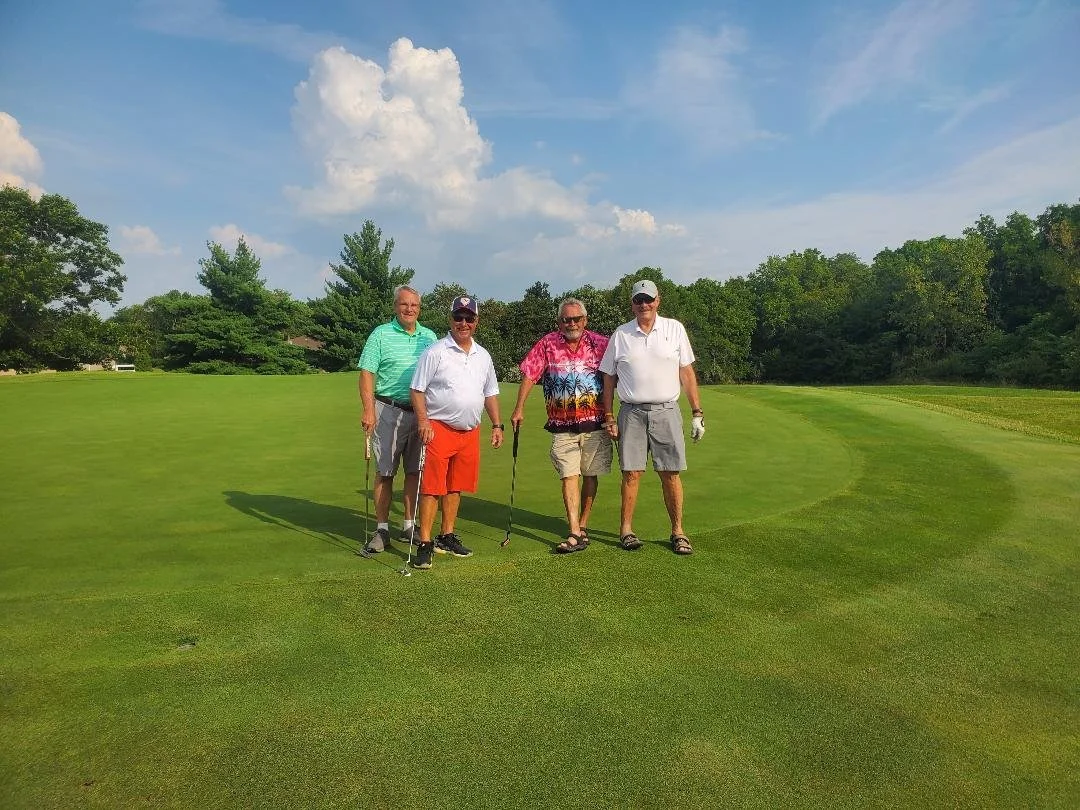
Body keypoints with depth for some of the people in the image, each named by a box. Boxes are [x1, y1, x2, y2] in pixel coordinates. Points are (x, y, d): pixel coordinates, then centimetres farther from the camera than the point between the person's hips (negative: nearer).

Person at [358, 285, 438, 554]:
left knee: (415, 471, 8)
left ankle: (409, 525, 20)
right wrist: (369, 410, -16)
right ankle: (382, 529, 10)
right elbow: (366, 373, -5)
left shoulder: (430, 336, 12)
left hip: (421, 413, 4)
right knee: (384, 472, 1)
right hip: (388, 411, -4)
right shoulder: (381, 334, 0)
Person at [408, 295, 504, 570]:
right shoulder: (435, 352, -5)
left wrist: (497, 425, 15)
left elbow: (490, 393, 20)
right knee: (432, 487, -6)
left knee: (456, 486, 13)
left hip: (470, 431, 6)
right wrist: (423, 421, -19)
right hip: (439, 428, -6)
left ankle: (447, 537, 25)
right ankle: (425, 543, 0)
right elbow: (417, 389, -7)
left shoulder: (483, 356, 13)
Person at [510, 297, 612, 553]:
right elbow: (529, 375, 2)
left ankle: (583, 525, 24)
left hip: (595, 422, 1)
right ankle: (575, 534, -6)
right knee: (569, 476, -6)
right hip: (562, 425, 0)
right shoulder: (547, 344, 1)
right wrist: (519, 408, -3)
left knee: (590, 475, 8)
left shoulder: (600, 343, 0)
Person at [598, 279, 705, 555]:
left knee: (671, 473, 1)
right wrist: (609, 416, 4)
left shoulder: (674, 328, 7)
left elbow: (687, 372, 7)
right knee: (631, 473, 0)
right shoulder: (620, 334, 7)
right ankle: (626, 529, 11)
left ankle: (677, 531, 12)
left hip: (667, 411, 0)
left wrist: (697, 413, 3)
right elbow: (609, 377, 10)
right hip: (632, 412, 0)